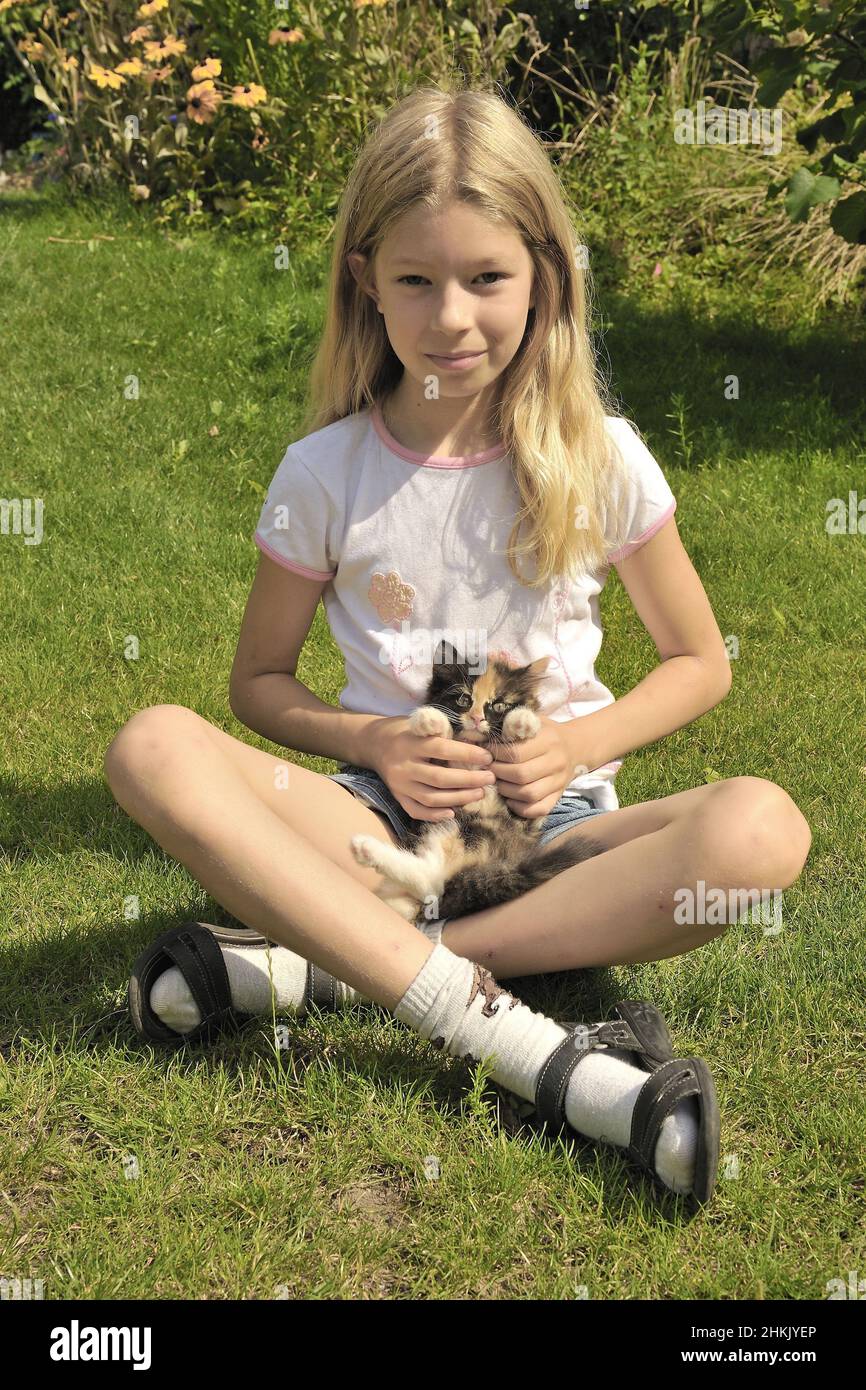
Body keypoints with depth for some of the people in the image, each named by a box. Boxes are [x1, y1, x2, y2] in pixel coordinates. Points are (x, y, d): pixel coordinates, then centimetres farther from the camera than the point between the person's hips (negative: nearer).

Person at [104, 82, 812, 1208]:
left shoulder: (598, 458, -1)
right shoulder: (324, 472, -1)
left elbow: (701, 662, 8)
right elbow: (260, 680, 9)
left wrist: (580, 744, -10)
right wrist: (370, 741, -11)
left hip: (556, 817, 0)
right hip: (385, 814, 0)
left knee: (762, 829, -32)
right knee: (153, 748, -28)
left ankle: (312, 967, -29)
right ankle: (534, 1052, -37)